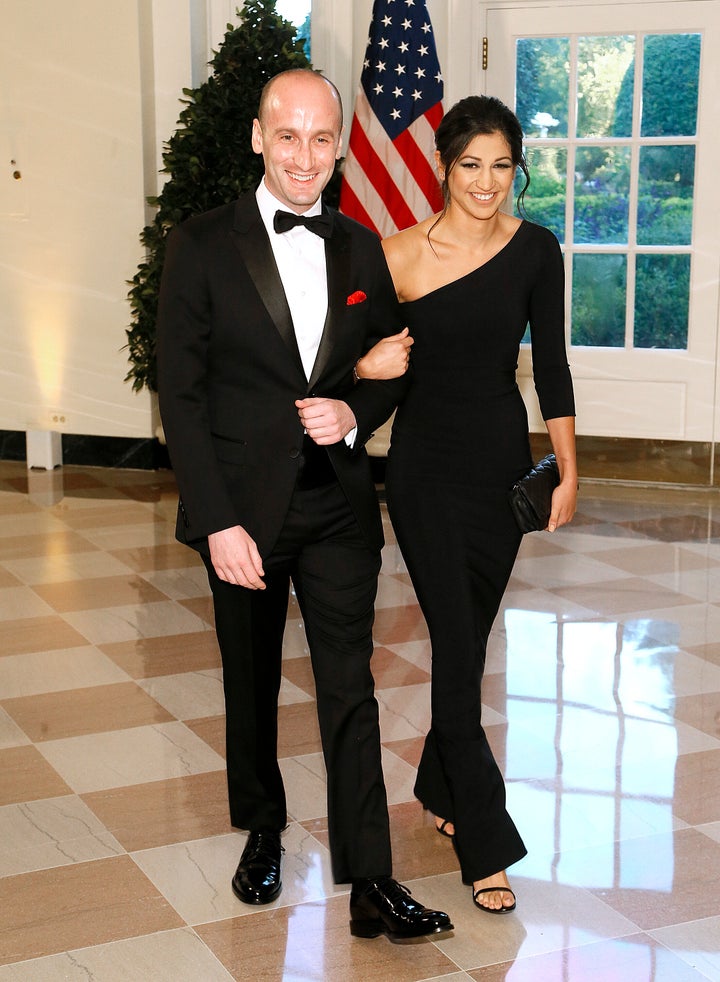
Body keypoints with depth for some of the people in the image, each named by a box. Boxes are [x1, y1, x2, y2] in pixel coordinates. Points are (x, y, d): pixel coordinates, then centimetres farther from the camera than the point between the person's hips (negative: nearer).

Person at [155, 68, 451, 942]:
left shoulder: (362, 251, 5)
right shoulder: (201, 246, -6)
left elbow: (391, 369, 14)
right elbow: (179, 395, -9)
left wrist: (354, 414, -10)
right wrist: (218, 523, -14)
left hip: (338, 505, 2)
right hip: (243, 508, -1)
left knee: (350, 690, 0)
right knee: (251, 684, 15)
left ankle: (370, 884, 6)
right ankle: (262, 833, 36)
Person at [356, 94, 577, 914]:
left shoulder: (534, 250, -1)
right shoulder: (402, 255, -9)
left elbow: (550, 364, 4)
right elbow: (360, 358, 0)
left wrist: (568, 469, 3)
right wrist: (369, 367, -23)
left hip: (502, 459, 3)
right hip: (426, 465, -3)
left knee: (469, 637, 13)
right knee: (459, 644, -6)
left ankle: (440, 785, 37)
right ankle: (486, 843, 2)